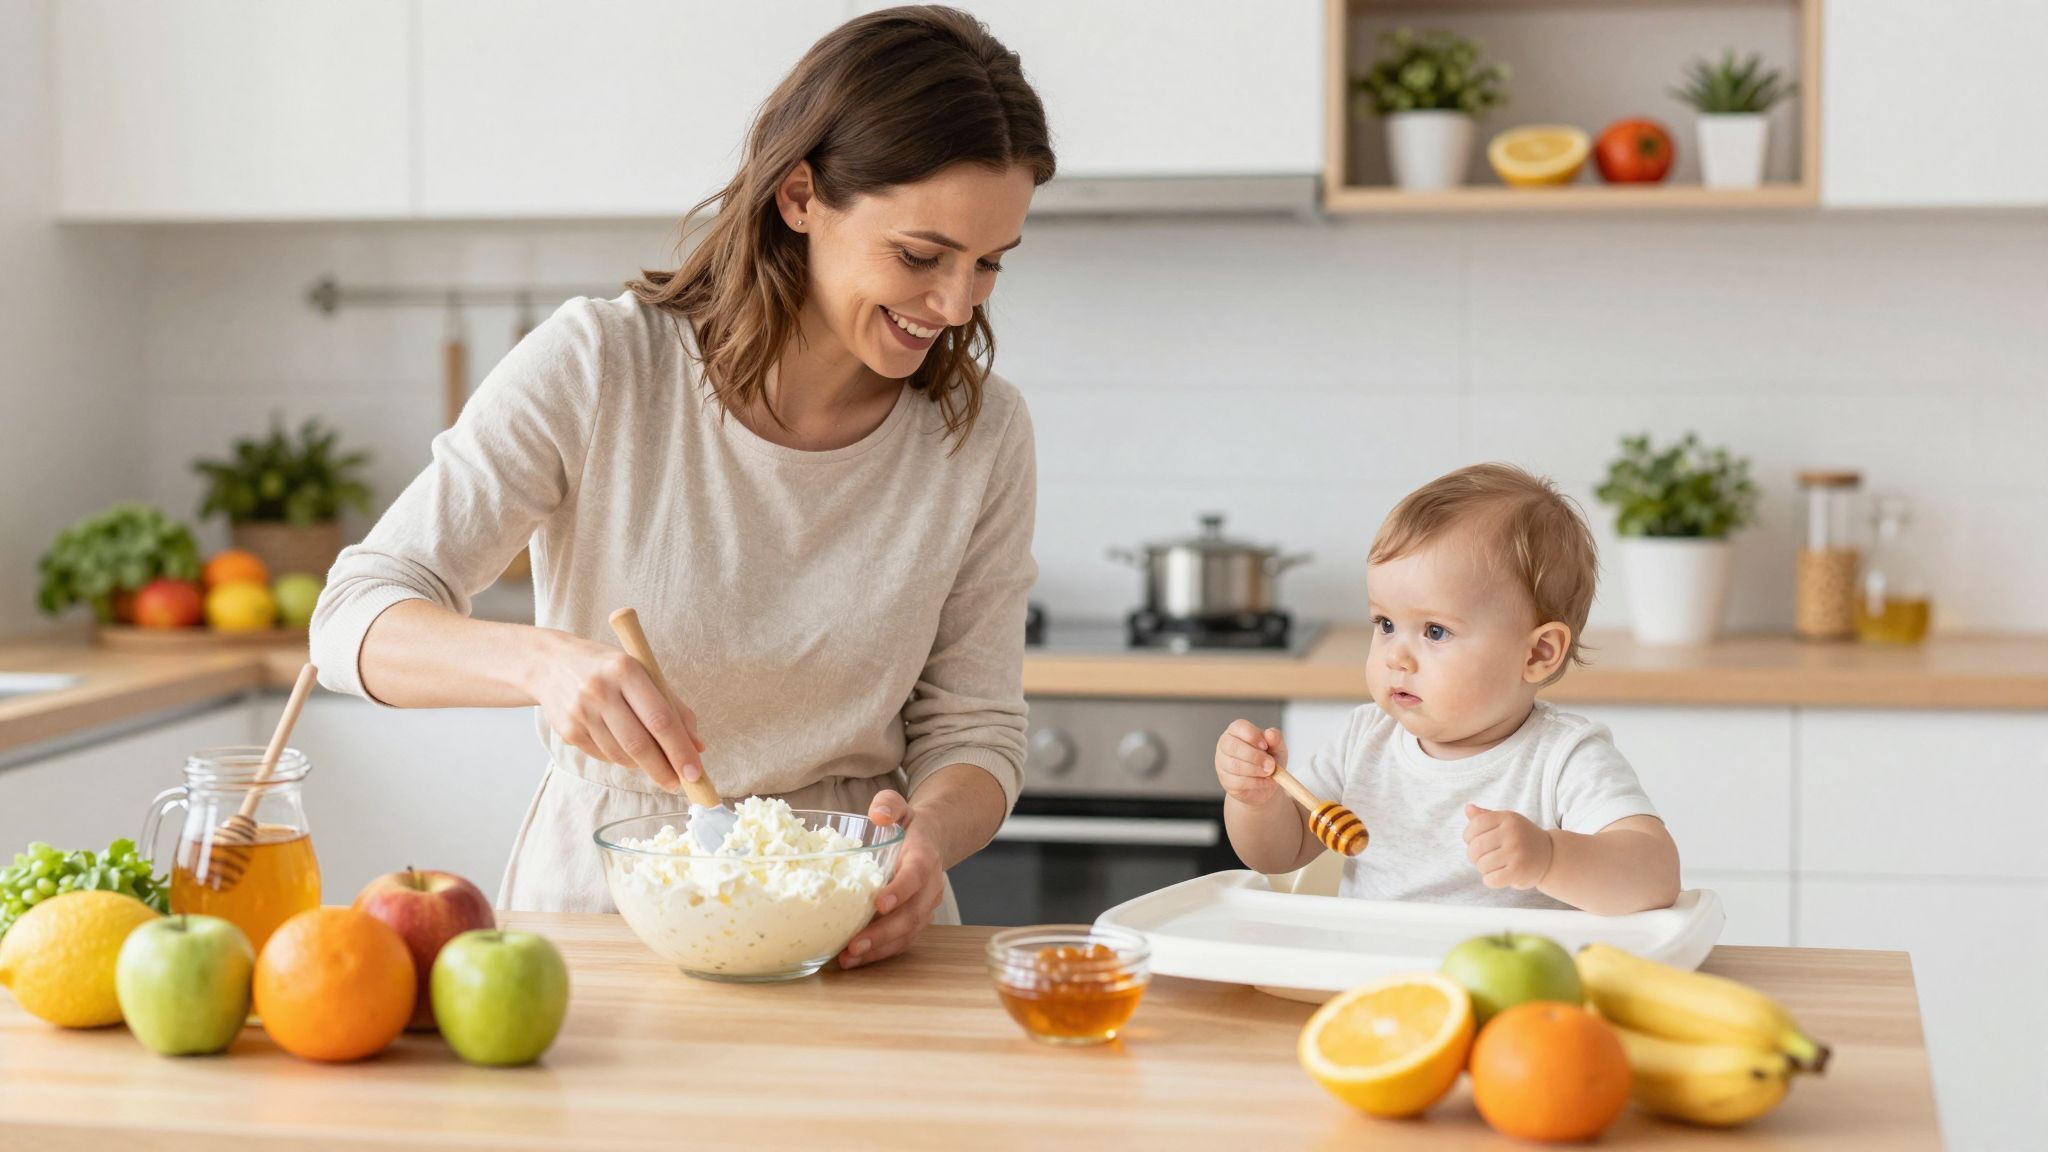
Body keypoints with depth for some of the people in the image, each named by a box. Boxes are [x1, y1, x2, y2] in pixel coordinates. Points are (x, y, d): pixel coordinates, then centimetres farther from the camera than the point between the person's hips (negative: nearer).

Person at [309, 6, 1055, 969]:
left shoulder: (981, 432, -1)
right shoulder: (596, 369, -8)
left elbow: (974, 732, 5)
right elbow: (359, 622, -11)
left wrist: (929, 834, -19)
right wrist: (544, 661, -32)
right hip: (602, 899, -2)